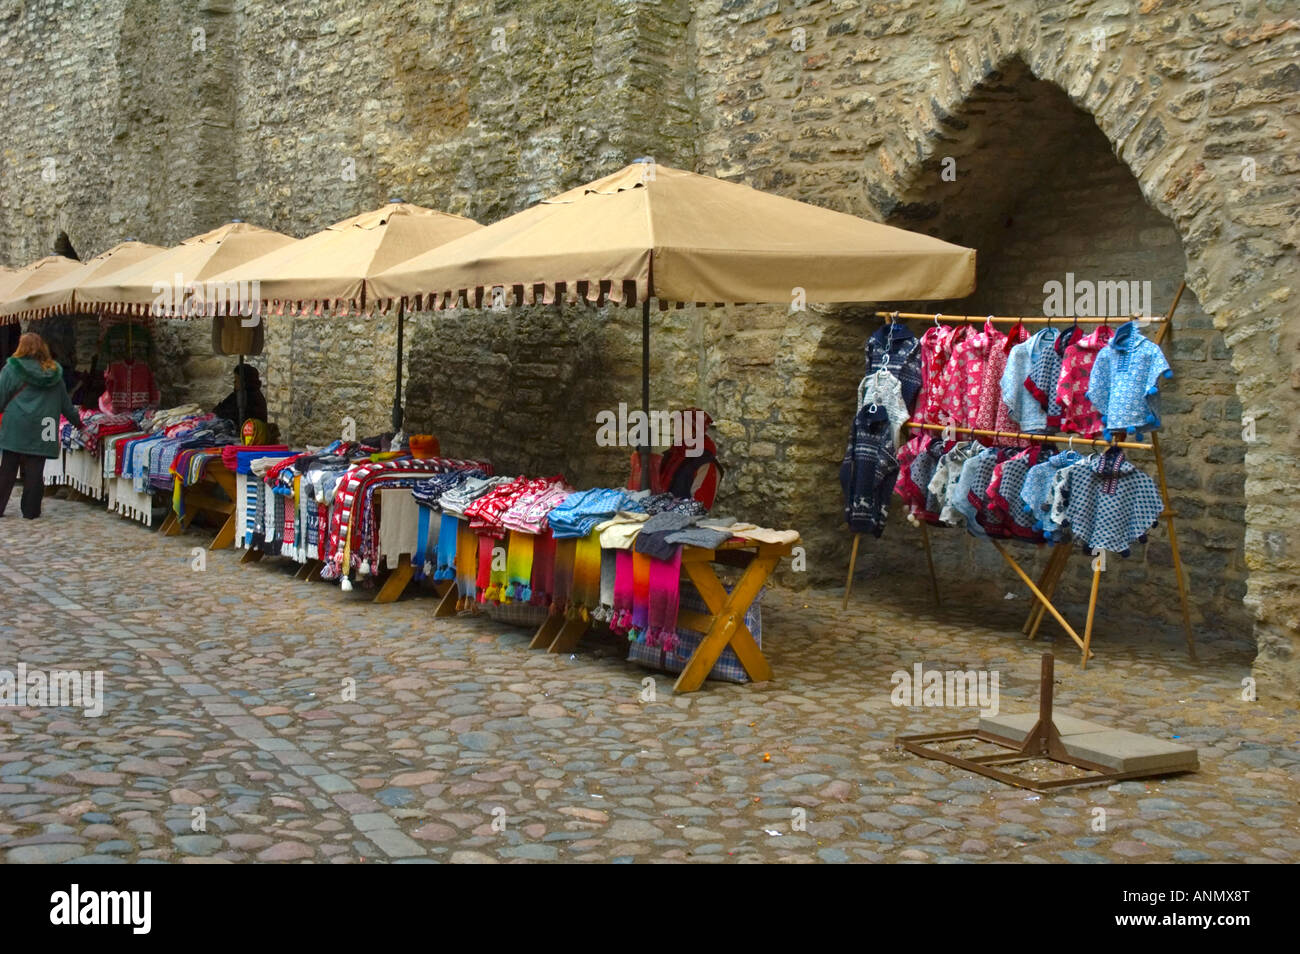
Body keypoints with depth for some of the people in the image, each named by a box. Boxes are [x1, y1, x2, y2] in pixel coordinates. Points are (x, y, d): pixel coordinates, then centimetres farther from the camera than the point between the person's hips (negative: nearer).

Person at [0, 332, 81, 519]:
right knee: (35, 471, 5)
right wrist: (77, 421, 27)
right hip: (41, 431, 2)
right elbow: (66, 404, 15)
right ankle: (31, 510, 8)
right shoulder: (54, 373, 9)